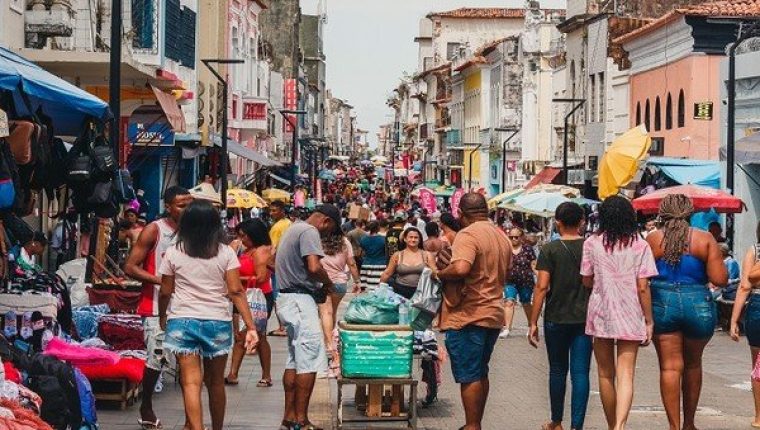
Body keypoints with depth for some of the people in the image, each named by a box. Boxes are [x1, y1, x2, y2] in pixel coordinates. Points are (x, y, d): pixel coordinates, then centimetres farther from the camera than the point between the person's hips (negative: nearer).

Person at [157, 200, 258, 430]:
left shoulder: (173, 253, -1)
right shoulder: (226, 253, -1)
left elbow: (165, 292, 3)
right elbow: (236, 291, -7)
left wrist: (162, 317, 21)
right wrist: (251, 327, -7)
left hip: (182, 321, -1)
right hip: (218, 322, 1)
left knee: (191, 382, -6)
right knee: (216, 382, 17)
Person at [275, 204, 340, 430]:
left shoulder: (294, 229, 20)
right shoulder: (309, 232, -12)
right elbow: (314, 267, -26)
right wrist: (328, 283, -5)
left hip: (288, 297, 11)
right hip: (300, 300, -11)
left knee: (294, 360, 13)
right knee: (309, 361, -9)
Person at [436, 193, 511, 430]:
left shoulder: (467, 235, -15)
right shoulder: (501, 237, 14)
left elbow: (461, 269, -31)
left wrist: (441, 273, -13)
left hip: (468, 316, -8)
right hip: (494, 314, 9)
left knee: (469, 376, -3)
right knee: (480, 373, 17)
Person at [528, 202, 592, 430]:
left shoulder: (550, 249, -6)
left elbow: (542, 287, -10)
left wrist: (533, 323, -6)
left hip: (556, 319, -1)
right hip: (585, 319, 1)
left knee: (558, 370, 13)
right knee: (580, 373, 1)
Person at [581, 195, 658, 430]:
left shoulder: (592, 243, -2)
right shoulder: (640, 245, -4)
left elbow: (587, 281, 3)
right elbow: (643, 287, -6)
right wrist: (649, 321, 1)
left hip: (601, 314, 1)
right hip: (630, 316, -1)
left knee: (606, 375, 14)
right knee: (625, 375, -3)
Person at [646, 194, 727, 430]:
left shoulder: (652, 239, -1)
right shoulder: (705, 239, -2)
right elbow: (719, 279, -7)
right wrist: (717, 259, 12)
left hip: (661, 304, -1)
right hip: (698, 305, 1)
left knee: (670, 367, 2)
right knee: (693, 365, 18)